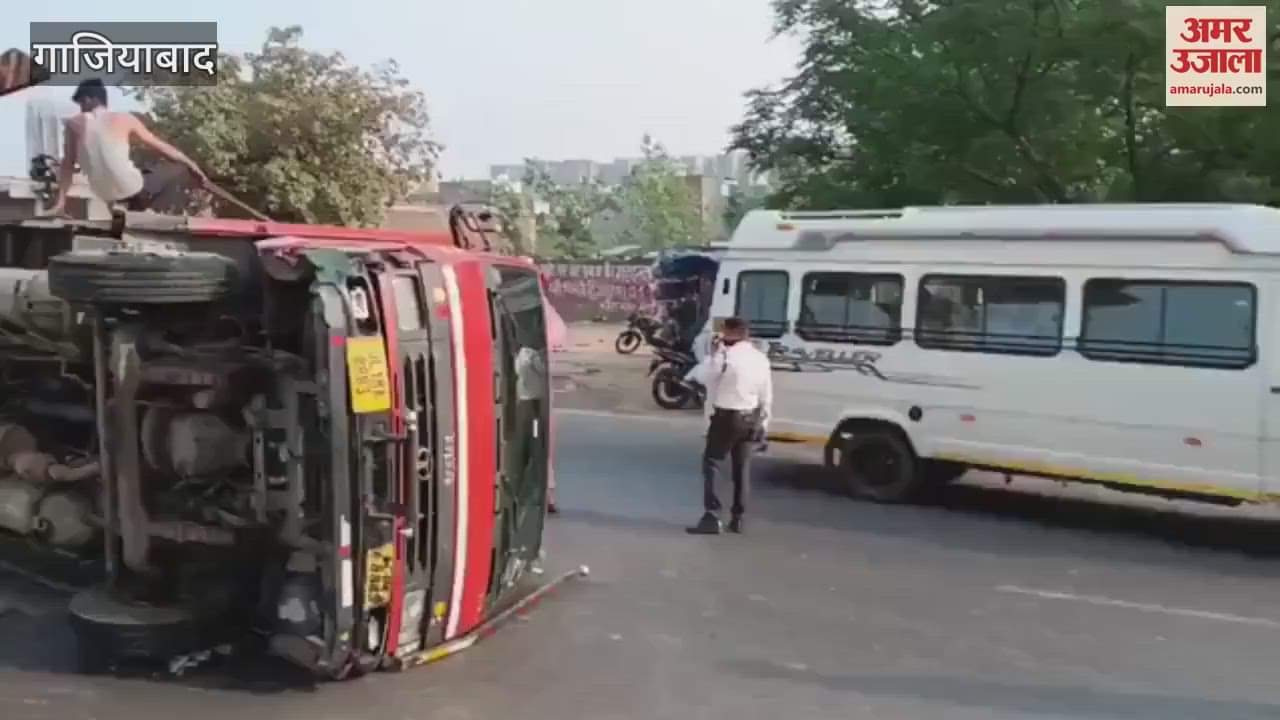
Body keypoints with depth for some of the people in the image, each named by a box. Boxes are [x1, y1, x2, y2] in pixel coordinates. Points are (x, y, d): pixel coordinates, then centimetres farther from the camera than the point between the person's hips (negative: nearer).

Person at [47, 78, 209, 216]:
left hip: (107, 196, 4)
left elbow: (67, 165, 7)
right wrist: (192, 166, 18)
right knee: (181, 168, 16)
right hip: (133, 191, -4)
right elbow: (161, 146, 7)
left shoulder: (74, 124, 4)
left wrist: (60, 202, 13)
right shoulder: (124, 119, -1)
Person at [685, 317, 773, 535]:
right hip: (751, 419, 6)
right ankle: (738, 518, 18)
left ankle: (711, 517, -10)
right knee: (742, 468, 14)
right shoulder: (762, 359, 5)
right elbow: (766, 397, 9)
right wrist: (763, 424, 15)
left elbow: (701, 374, -6)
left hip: (726, 417, -6)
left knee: (712, 464, -1)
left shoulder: (724, 356, -15)